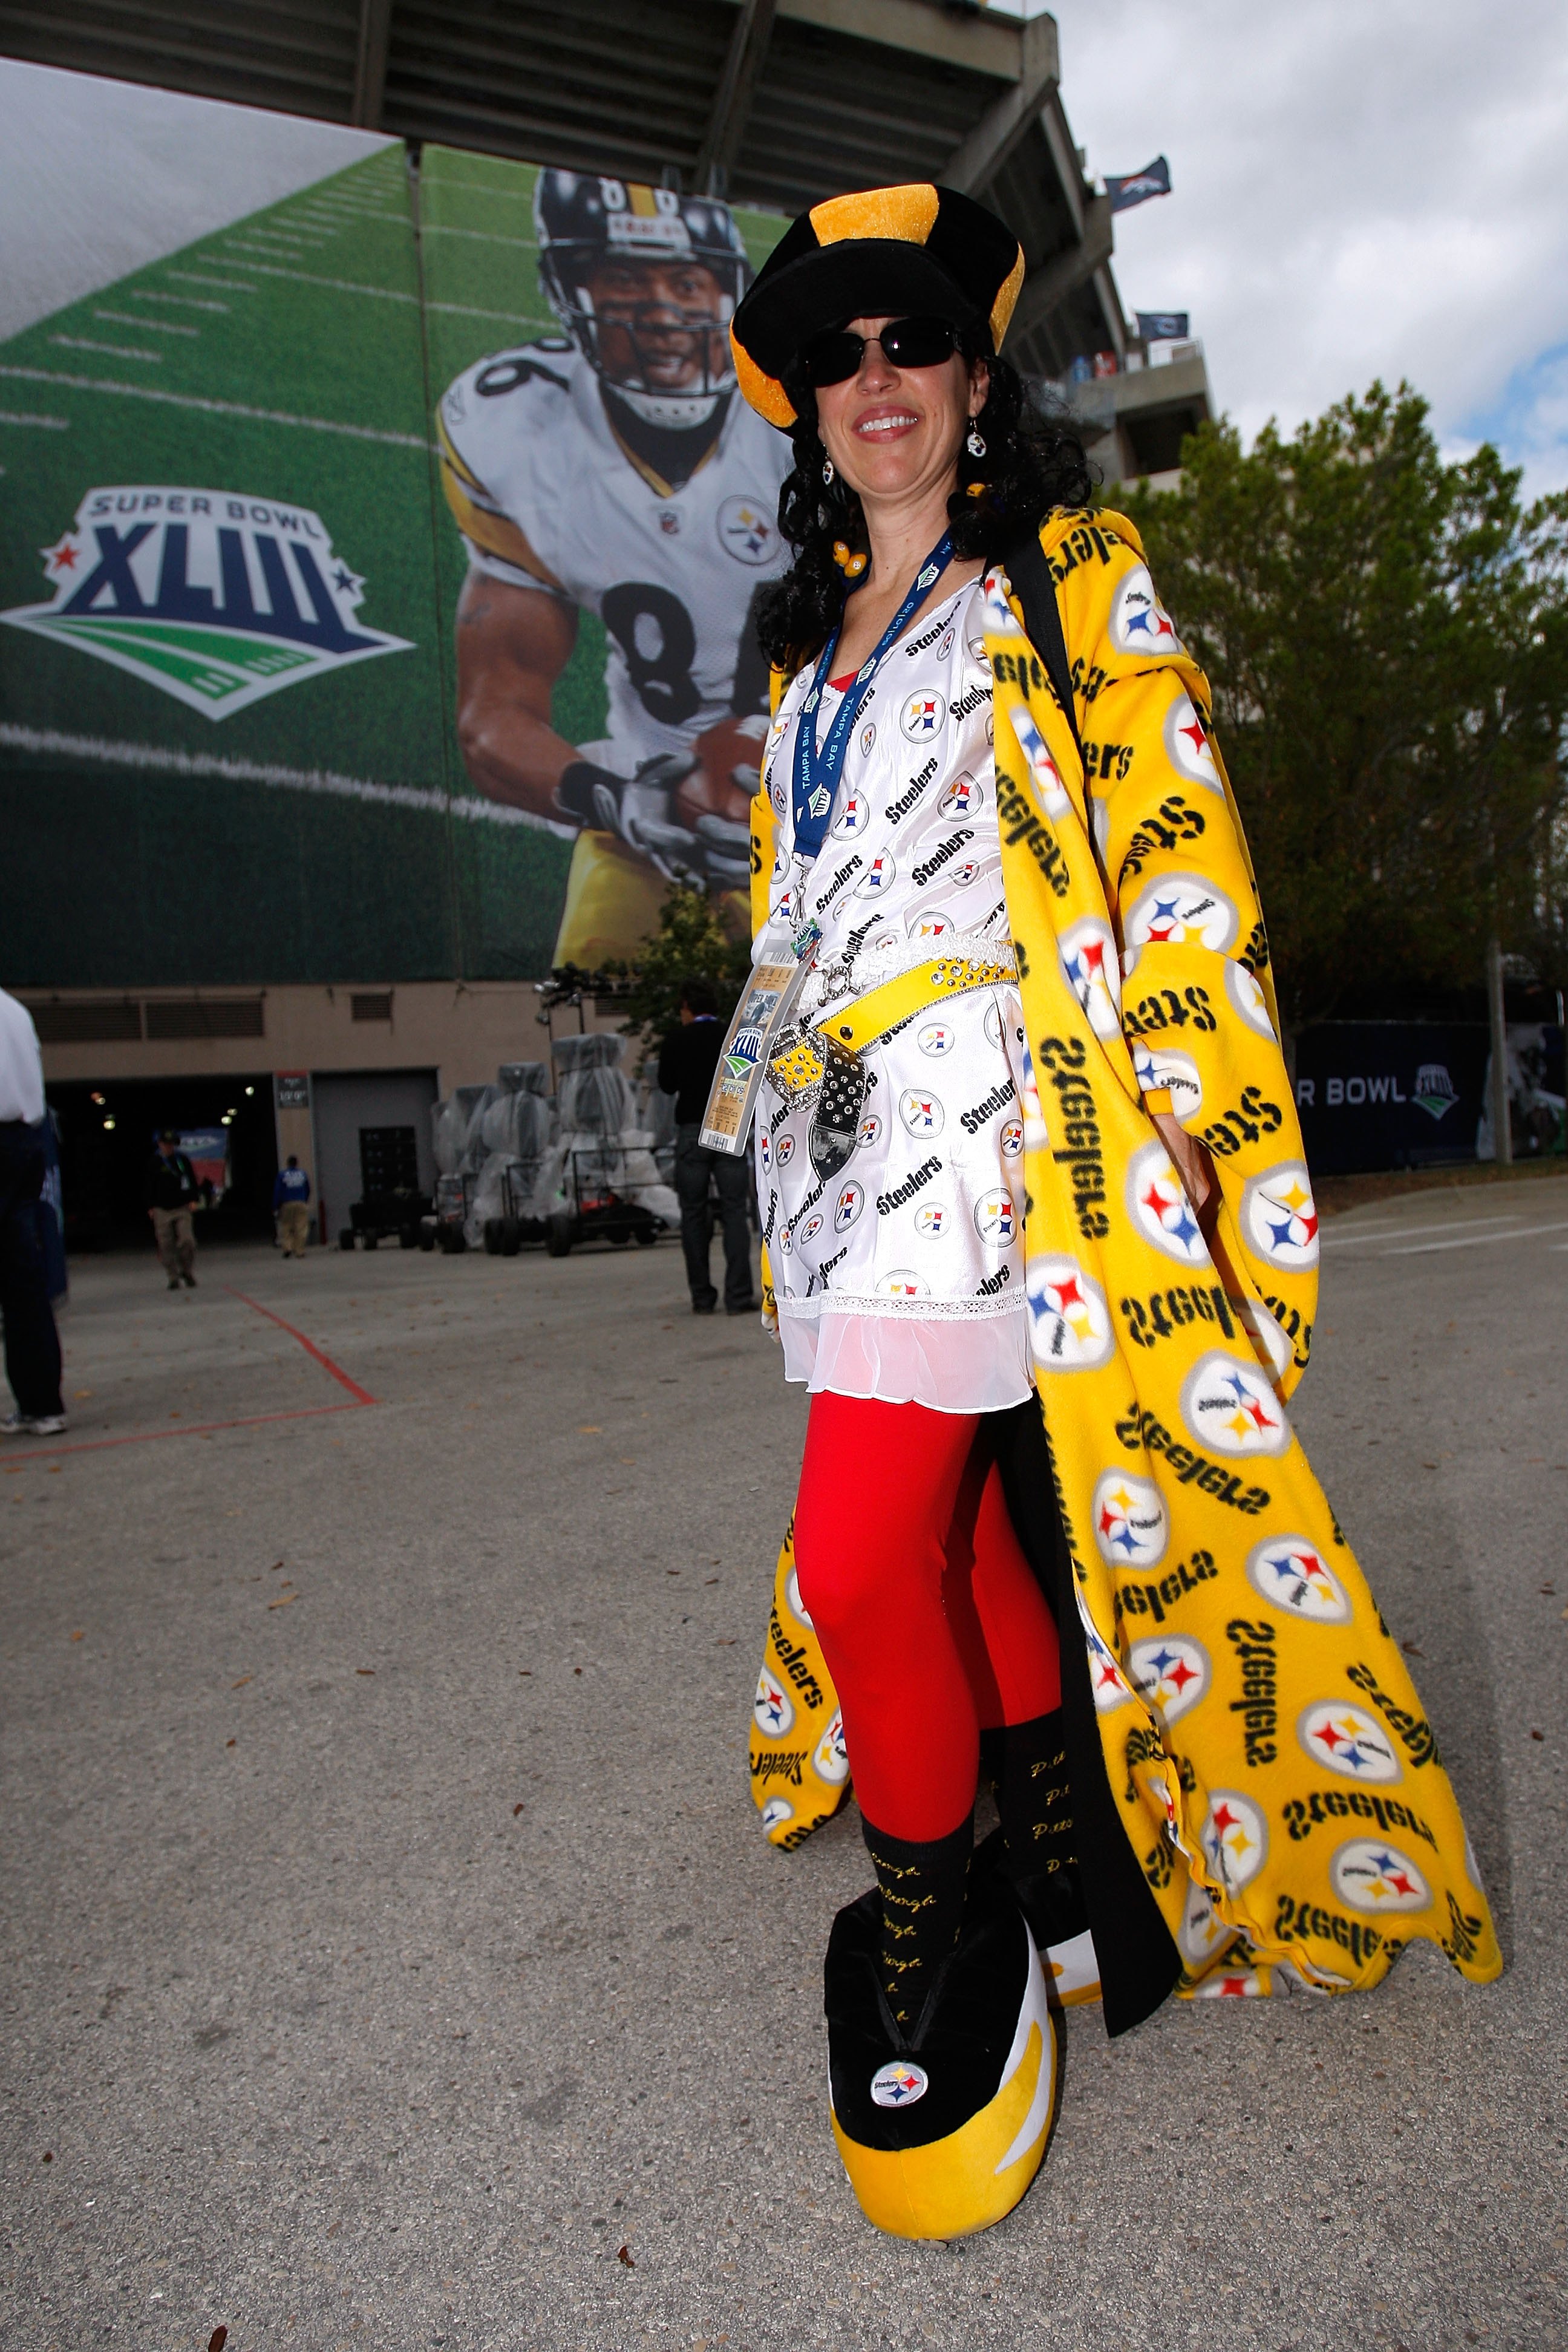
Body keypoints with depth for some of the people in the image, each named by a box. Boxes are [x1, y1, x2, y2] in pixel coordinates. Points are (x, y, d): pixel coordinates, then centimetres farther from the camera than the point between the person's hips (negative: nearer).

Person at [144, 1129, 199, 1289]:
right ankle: (173, 1278, 9)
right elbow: (149, 1186, 7)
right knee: (166, 1245, -1)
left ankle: (188, 1272, 7)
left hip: (183, 1208, 0)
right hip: (162, 1210, 0)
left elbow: (192, 1180, 10)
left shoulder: (182, 1159, 7)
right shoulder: (154, 1163, 4)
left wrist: (193, 1200, 0)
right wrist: (151, 1207, 0)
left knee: (187, 1240, -12)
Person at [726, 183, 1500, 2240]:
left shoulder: (1068, 574, 7)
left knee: (858, 1549, -14)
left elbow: (1171, 826, -3)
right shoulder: (812, 644, 25)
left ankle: (933, 1931, 8)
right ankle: (1066, 1859, 28)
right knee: (969, 1515, 11)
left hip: (990, 1098, -7)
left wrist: (1184, 1087, -12)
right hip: (841, 1121, 7)